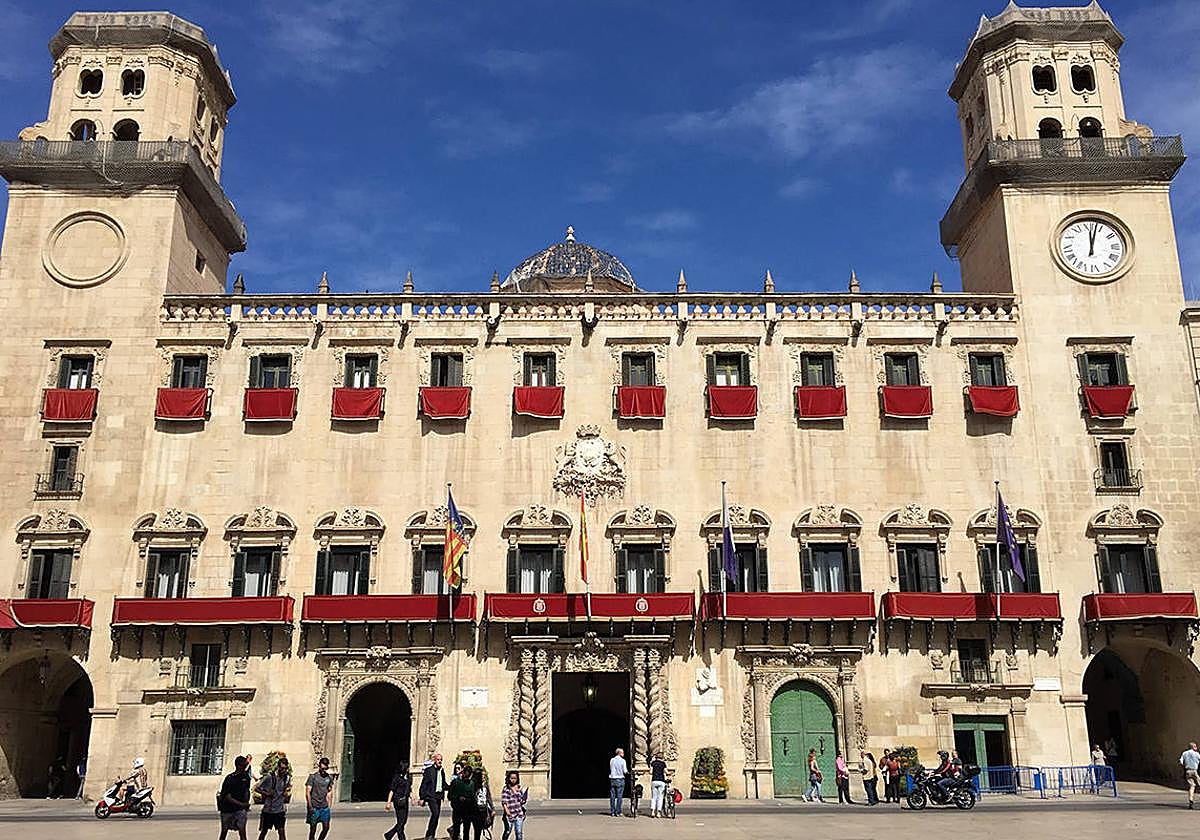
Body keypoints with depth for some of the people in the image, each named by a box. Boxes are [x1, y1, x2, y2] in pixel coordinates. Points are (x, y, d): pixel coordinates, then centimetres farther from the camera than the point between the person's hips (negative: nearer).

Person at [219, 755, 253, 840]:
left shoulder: (246, 776, -3)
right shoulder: (229, 779, -16)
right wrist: (241, 804, -23)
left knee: (242, 831, -10)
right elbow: (228, 797, -18)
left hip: (240, 809, 2)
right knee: (224, 832, 12)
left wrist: (246, 805, 4)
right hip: (227, 809, -2)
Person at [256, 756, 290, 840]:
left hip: (280, 810, 2)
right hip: (268, 809, -2)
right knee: (263, 831, 9)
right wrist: (266, 793, -16)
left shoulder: (287, 778, 0)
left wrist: (285, 792, 3)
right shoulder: (270, 777, -13)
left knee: (281, 831, -6)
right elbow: (256, 787, -7)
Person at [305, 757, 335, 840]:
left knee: (326, 828, 2)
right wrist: (310, 806, -17)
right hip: (314, 807, -4)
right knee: (313, 829, 2)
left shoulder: (329, 777, 7)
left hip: (324, 807, 4)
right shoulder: (313, 776, -7)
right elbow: (308, 792, -10)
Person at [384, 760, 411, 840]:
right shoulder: (397, 777, -10)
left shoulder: (408, 777, 12)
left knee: (404, 821, 10)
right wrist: (389, 802, -14)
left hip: (405, 800, 8)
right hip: (398, 801, -8)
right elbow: (392, 790, -10)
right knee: (400, 822, -3)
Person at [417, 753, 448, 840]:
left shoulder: (441, 770, 13)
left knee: (437, 815, 7)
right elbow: (424, 784, -9)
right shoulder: (429, 770, -8)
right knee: (435, 813, -18)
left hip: (439, 796, 7)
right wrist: (422, 798, -13)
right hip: (431, 795, -7)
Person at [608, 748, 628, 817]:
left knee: (612, 796, 8)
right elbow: (625, 771, -5)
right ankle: (618, 812, 0)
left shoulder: (612, 760, 5)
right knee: (619, 796, 1)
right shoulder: (622, 760, -6)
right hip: (620, 779, -4)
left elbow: (610, 769, 10)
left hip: (612, 779, 4)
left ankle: (612, 812, 10)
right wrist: (627, 772, 15)